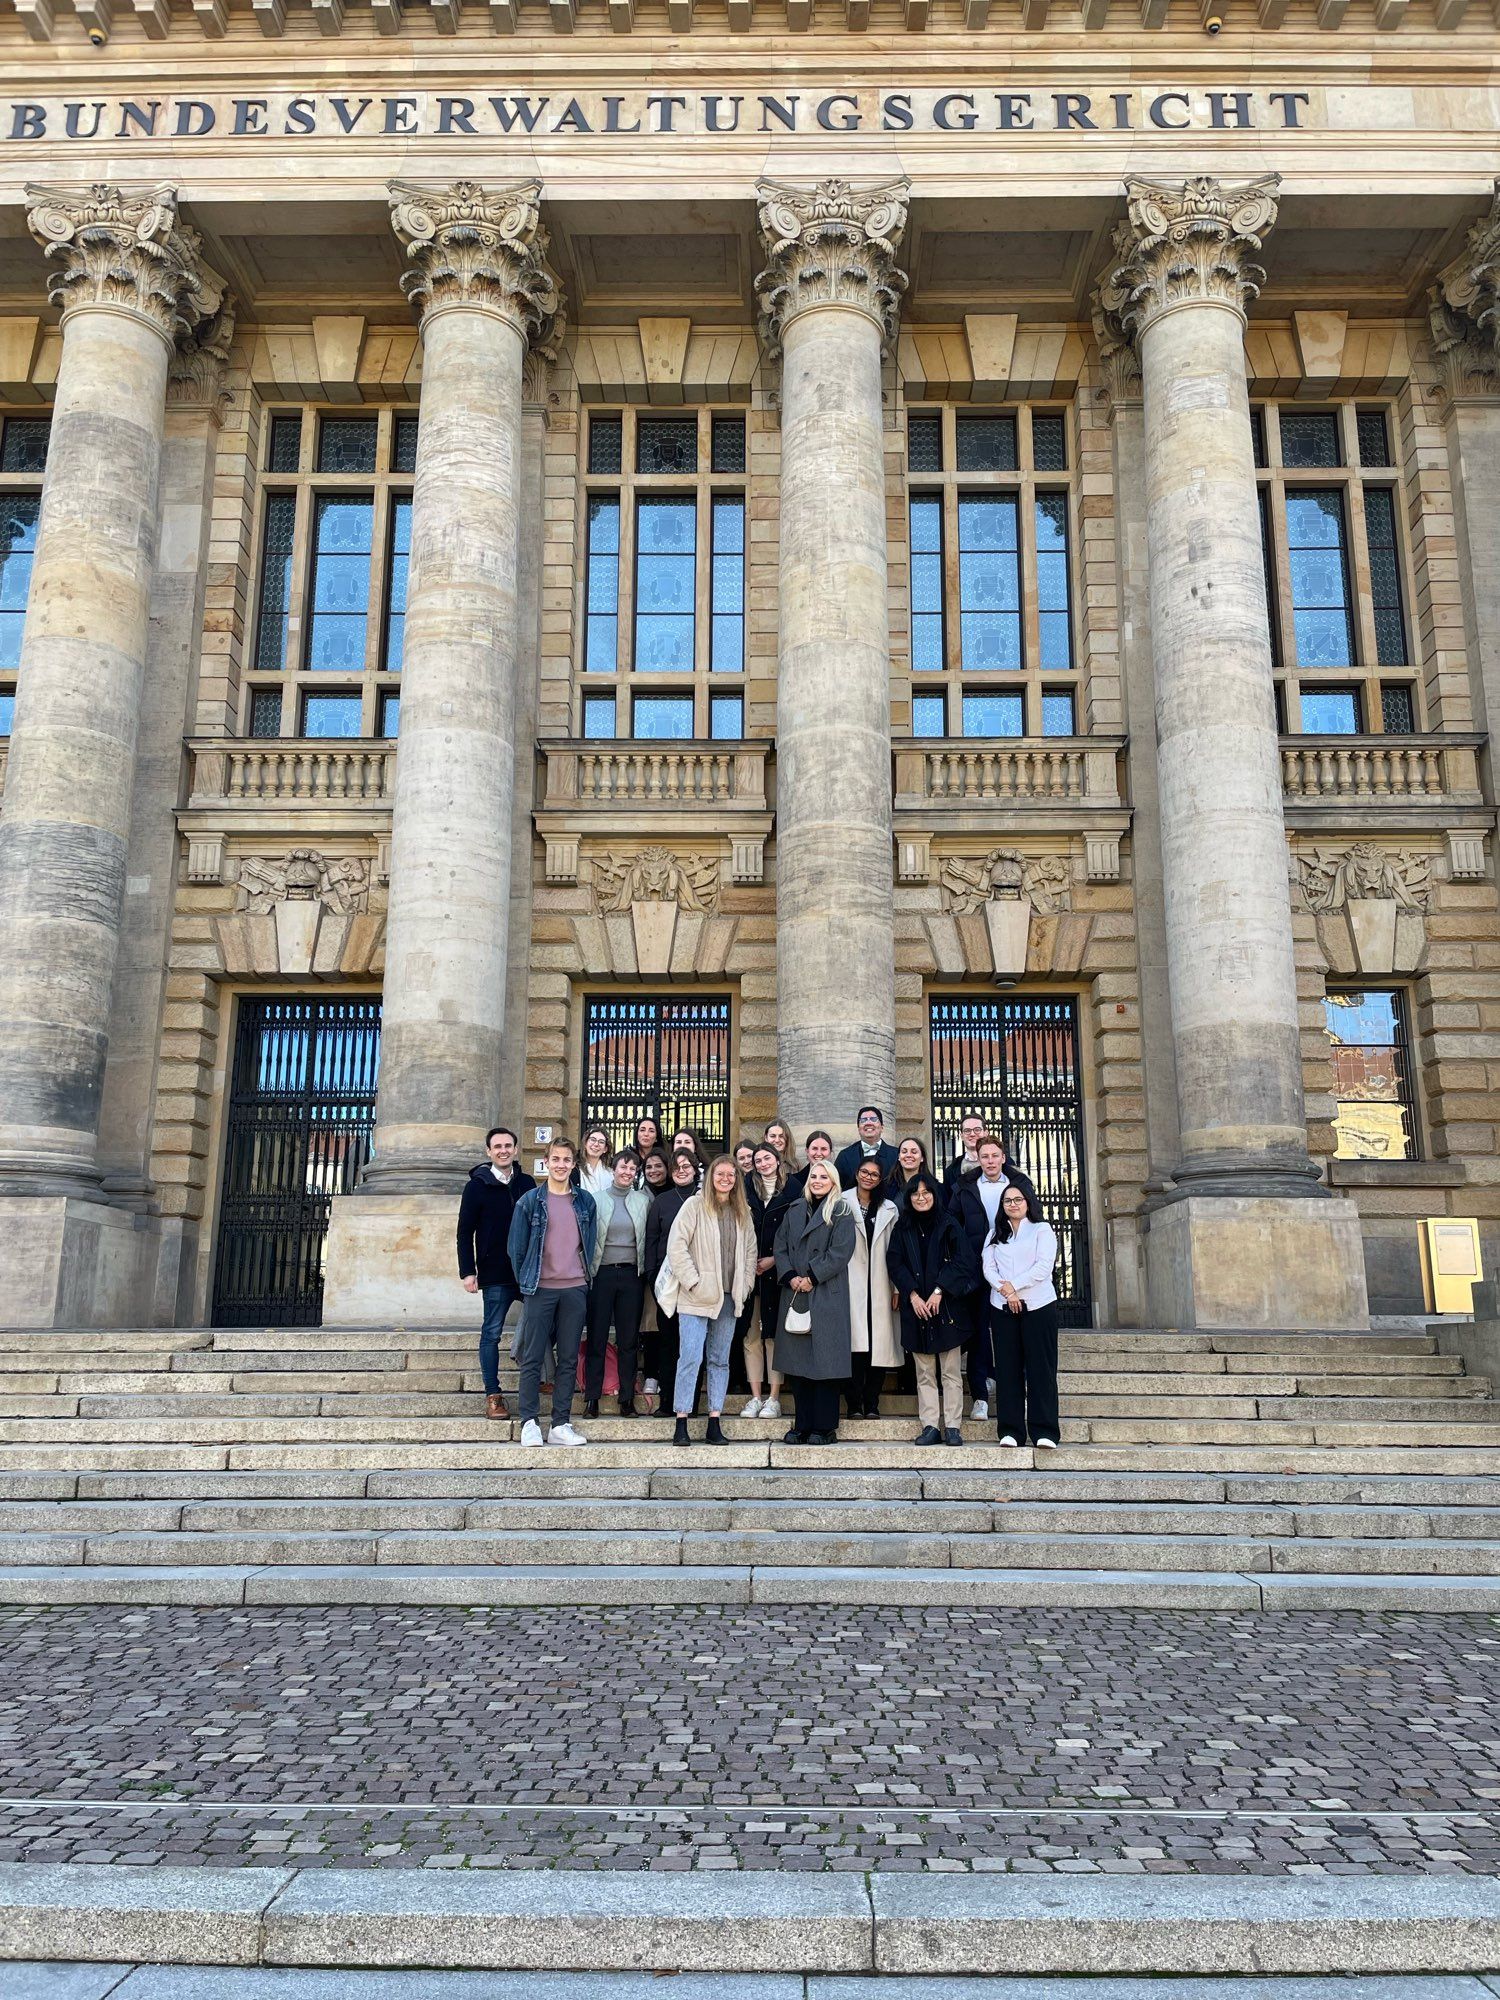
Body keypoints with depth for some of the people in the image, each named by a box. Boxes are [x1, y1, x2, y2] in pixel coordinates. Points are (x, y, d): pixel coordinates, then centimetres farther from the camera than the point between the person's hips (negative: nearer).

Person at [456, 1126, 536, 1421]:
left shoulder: (527, 1183, 8)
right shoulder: (477, 1186, -2)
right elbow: (465, 1232, -2)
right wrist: (467, 1272, -9)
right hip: (495, 1274, -3)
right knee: (492, 1333, 2)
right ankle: (493, 1395, 9)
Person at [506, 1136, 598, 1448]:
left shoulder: (585, 1202, 8)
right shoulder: (530, 1201, 0)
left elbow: (590, 1244, 14)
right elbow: (516, 1247, 3)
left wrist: (585, 1277, 8)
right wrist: (525, 1282, 3)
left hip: (575, 1289, 3)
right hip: (540, 1290, -3)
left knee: (568, 1359, 5)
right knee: (532, 1358, -1)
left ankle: (560, 1424, 11)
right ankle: (529, 1422, 6)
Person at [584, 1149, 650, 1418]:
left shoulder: (643, 1201, 9)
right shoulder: (597, 1199, 3)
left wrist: (645, 1270, 3)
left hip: (631, 1274, 2)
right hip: (602, 1273, -1)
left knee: (629, 1339, 5)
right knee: (596, 1337, 2)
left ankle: (627, 1398, 11)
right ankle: (592, 1398, 8)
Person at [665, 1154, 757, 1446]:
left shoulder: (742, 1212, 12)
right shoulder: (694, 1205, -4)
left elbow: (750, 1251, 18)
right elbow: (676, 1246, -9)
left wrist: (744, 1287, 7)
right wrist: (693, 1282, -12)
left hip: (728, 1298, 5)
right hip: (696, 1299, -5)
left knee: (720, 1361, 8)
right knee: (690, 1358, -9)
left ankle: (714, 1424, 12)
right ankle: (681, 1424, -3)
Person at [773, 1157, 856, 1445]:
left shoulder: (841, 1214, 0)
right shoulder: (794, 1211, 15)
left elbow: (841, 1252, -10)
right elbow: (781, 1246, 9)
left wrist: (812, 1277, -13)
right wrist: (790, 1277, -6)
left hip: (827, 1296, -5)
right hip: (795, 1294, 5)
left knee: (824, 1360, -4)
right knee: (798, 1362, 6)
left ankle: (824, 1427, 3)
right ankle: (802, 1426, 13)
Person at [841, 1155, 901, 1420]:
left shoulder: (888, 1209, 15)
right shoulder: (842, 1204, 5)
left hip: (878, 1285, 3)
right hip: (851, 1283, -3)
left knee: (879, 1344, 0)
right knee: (855, 1342, -8)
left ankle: (872, 1402, 9)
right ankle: (854, 1403, -1)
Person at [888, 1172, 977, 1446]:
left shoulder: (948, 1223, 2)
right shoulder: (902, 1228, 9)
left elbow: (962, 1260, -4)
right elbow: (895, 1263, 4)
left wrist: (939, 1292, -11)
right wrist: (912, 1295, -8)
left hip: (947, 1307, -2)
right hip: (916, 1307, 2)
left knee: (951, 1372, -1)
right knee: (924, 1374, 3)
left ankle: (953, 1426, 2)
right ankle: (929, 1427, 5)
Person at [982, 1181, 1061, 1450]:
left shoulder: (1042, 1229, 6)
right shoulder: (995, 1234, 17)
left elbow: (1044, 1266, -6)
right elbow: (988, 1268, 6)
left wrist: (1014, 1285, -12)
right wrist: (1005, 1290, -12)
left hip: (1038, 1306, -3)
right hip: (1002, 1307, 3)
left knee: (1040, 1368, -5)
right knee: (1007, 1368, 1)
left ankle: (1043, 1431, -4)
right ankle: (1010, 1430, 4)